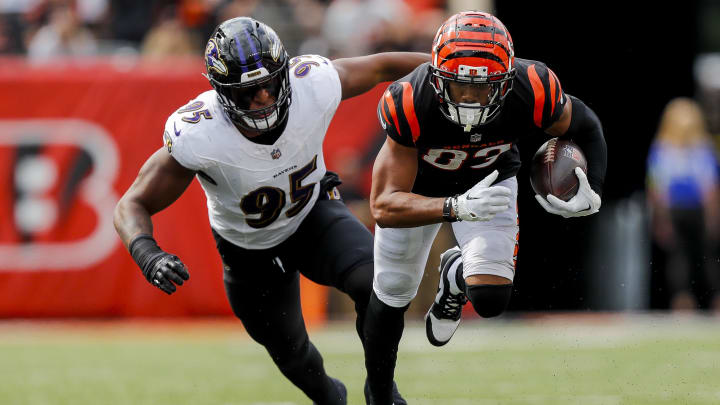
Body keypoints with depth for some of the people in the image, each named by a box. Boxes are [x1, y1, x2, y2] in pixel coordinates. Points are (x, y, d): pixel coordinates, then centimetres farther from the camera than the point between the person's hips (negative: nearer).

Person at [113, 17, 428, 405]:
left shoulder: (313, 85, -33)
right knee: (291, 354, 18)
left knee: (373, 281, -27)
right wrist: (148, 255, -51)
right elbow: (133, 206, -31)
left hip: (313, 214, 1)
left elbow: (381, 66, -13)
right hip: (250, 252, -1)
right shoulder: (195, 136, -39)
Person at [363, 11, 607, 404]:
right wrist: (457, 208, -55)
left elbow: (586, 128, -12)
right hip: (417, 184, -1)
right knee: (391, 297, 12)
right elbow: (384, 206, -40)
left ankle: (455, 275, 23)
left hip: (489, 180, 1)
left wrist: (590, 195, -29)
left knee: (490, 298, -16)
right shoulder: (410, 105, -41)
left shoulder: (532, 95, -36)